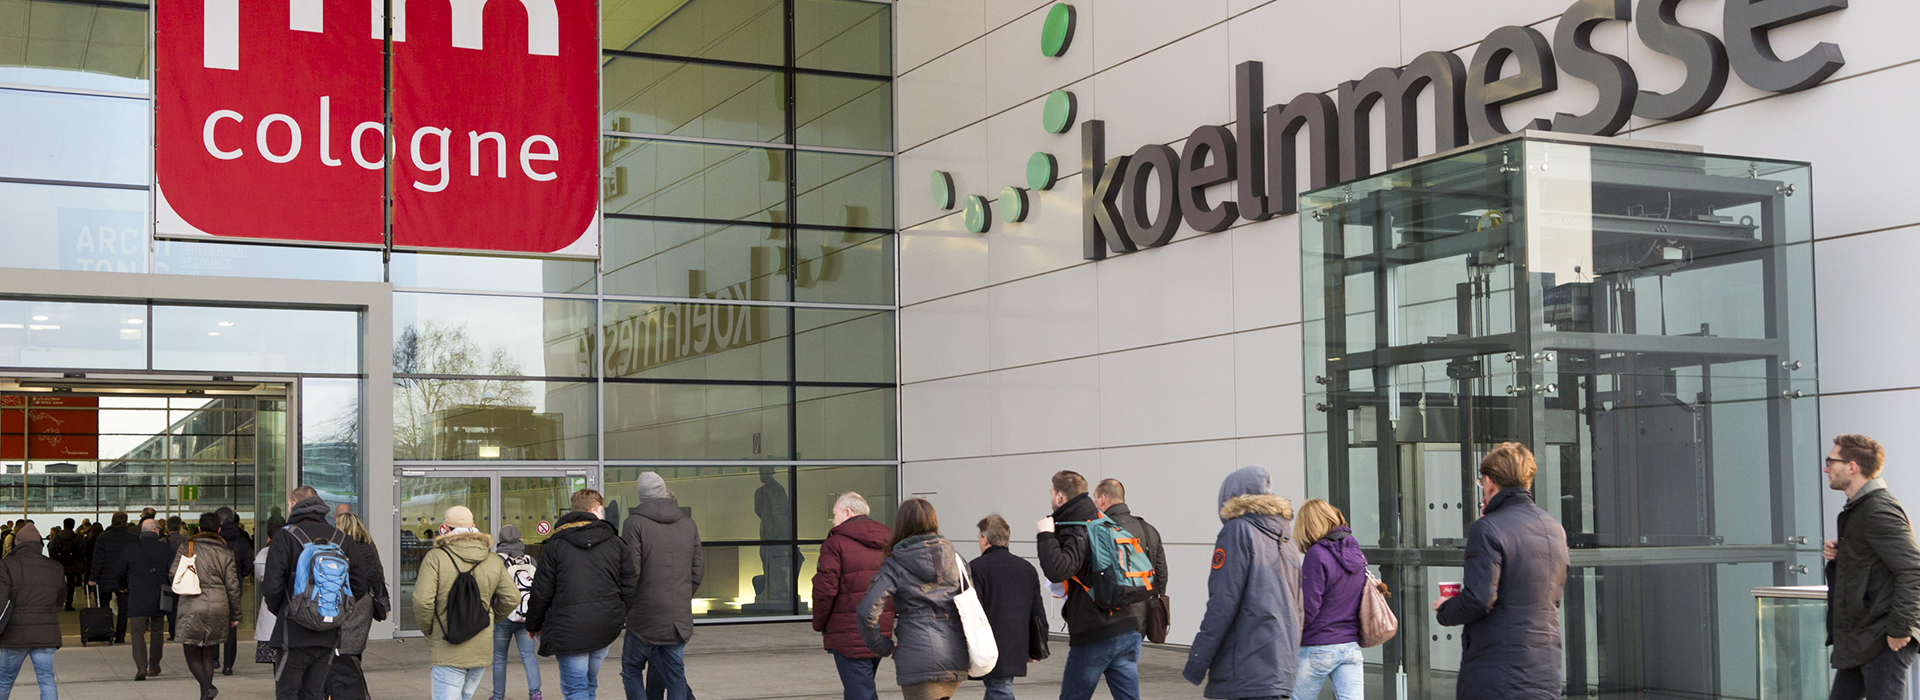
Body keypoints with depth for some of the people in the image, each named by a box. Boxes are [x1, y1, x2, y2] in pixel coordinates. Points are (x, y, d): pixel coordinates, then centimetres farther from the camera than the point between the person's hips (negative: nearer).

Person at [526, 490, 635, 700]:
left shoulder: (554, 546, -1)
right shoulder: (615, 543, 6)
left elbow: (541, 593, -1)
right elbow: (630, 587, 6)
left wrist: (534, 625, 14)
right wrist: (624, 617, 20)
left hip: (569, 627, -4)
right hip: (607, 627, 4)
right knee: (589, 681, 20)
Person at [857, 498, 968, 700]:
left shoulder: (895, 565, -3)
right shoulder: (954, 557, 10)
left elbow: (868, 610, -13)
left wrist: (883, 646, 1)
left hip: (919, 662, -5)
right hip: (956, 660, 5)